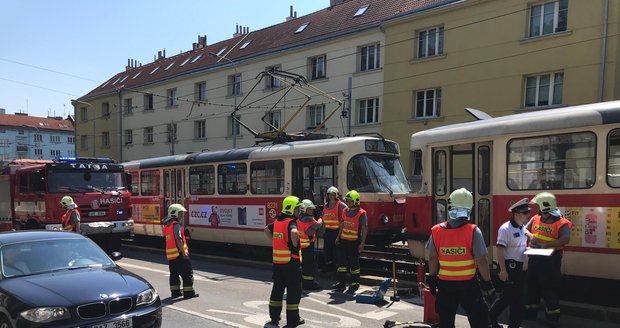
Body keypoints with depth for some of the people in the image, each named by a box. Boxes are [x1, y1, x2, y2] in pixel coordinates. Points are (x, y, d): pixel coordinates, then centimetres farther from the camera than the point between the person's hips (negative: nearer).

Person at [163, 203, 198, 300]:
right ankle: (188, 292, 0)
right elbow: (178, 239, -24)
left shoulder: (167, 225, 12)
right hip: (179, 253, -9)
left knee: (174, 273, 16)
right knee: (187, 273, -1)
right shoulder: (176, 225, -16)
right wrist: (184, 252, -23)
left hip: (170, 254, 9)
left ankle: (175, 292, 20)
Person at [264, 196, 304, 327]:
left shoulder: (277, 221, 9)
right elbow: (294, 232, -37)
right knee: (294, 290, 4)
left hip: (277, 261, 8)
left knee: (278, 288, 17)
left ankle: (274, 317, 26)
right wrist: (295, 245, -20)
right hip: (291, 261, -8)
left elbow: (267, 229, 25)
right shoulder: (291, 222, -16)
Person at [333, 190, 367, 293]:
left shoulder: (361, 214, -11)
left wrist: (362, 243, -14)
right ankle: (341, 283, 17)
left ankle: (355, 284, 16)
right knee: (342, 261, 8)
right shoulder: (345, 211, 8)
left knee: (354, 263, 3)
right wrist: (338, 237, 14)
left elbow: (364, 229, -11)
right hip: (343, 240, 6)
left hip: (354, 242, -6)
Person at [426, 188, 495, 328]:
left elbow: (432, 258, 1)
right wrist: (487, 283, -4)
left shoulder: (436, 231, -7)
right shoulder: (474, 232, -15)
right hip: (468, 285, -2)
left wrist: (432, 279, 13)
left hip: (445, 285, 3)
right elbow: (481, 261, -14)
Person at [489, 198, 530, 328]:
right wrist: (503, 270, -26)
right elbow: (500, 250, -22)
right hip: (510, 267, -9)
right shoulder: (506, 228, -18)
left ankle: (491, 317, 29)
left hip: (520, 267, 9)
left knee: (508, 295, 16)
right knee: (517, 297, -1)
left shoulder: (522, 228, 10)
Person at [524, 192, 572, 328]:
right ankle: (530, 311, 30)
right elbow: (525, 229, 13)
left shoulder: (561, 223, -12)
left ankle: (552, 316, 15)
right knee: (531, 285, 15)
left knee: (550, 288, 1)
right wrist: (530, 236, -9)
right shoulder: (535, 219, 5)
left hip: (550, 260, -6)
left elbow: (566, 239, -23)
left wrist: (547, 244, -29)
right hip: (534, 258, 6)